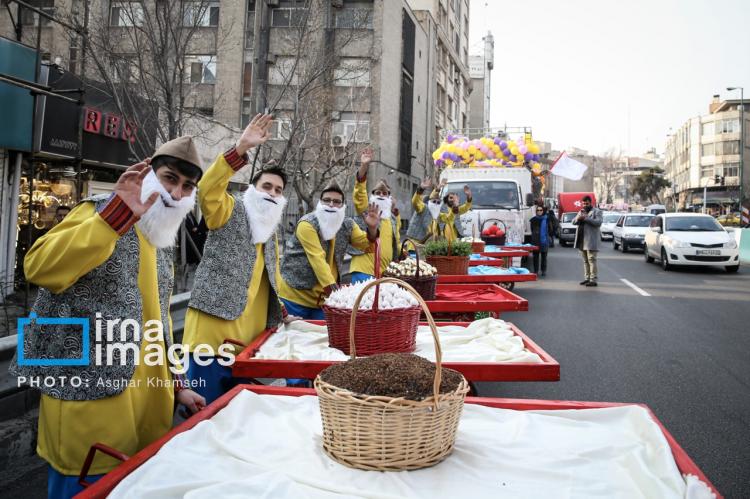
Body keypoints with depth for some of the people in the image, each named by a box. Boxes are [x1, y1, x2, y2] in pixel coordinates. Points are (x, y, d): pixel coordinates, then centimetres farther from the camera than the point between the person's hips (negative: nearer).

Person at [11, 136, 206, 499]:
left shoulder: (162, 241, 14)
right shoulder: (103, 211, -9)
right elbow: (38, 267, -27)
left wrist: (175, 383, 16)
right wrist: (119, 213, -33)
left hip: (144, 396, 8)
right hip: (90, 394, -7)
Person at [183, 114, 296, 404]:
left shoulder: (271, 230, 19)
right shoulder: (230, 210, -1)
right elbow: (207, 190, -22)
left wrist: (282, 314, 25)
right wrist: (241, 148, -30)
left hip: (249, 334, 7)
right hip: (213, 326, -6)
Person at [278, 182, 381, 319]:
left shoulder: (347, 225, 4)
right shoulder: (307, 224, -14)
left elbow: (368, 246, 6)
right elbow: (317, 258, -23)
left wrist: (372, 229, -15)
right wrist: (332, 287, -31)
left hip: (325, 296, 5)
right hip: (296, 294, -5)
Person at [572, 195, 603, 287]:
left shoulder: (597, 211, 0)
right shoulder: (581, 211, 21)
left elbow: (598, 222, -15)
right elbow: (573, 222, 12)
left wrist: (586, 218, -21)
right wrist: (578, 217, -10)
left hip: (591, 240, -7)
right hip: (582, 240, 7)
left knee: (591, 260, -10)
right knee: (585, 261, 11)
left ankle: (593, 280, -10)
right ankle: (587, 278, 16)